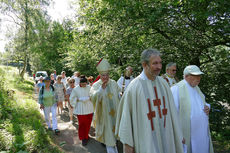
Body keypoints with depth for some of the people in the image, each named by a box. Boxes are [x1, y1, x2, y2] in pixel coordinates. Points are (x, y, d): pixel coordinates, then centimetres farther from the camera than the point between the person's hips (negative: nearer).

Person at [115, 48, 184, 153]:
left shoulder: (163, 83, 1)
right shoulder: (134, 86, -14)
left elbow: (171, 111, 5)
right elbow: (126, 116, -12)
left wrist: (178, 136, 7)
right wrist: (127, 143, -9)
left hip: (165, 138, 5)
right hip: (144, 140, -4)